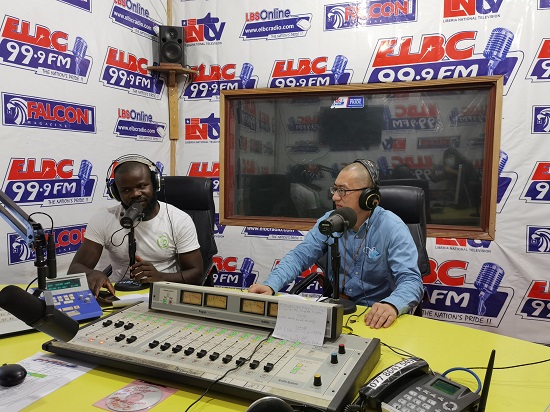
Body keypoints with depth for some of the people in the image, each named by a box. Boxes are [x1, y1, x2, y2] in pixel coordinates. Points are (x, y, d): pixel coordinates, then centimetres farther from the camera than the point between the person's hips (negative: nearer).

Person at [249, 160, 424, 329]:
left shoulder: (392, 228, -13)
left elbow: (411, 280, -20)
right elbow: (299, 256, -1)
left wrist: (392, 305, -43)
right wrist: (270, 285, -19)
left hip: (375, 316, -4)